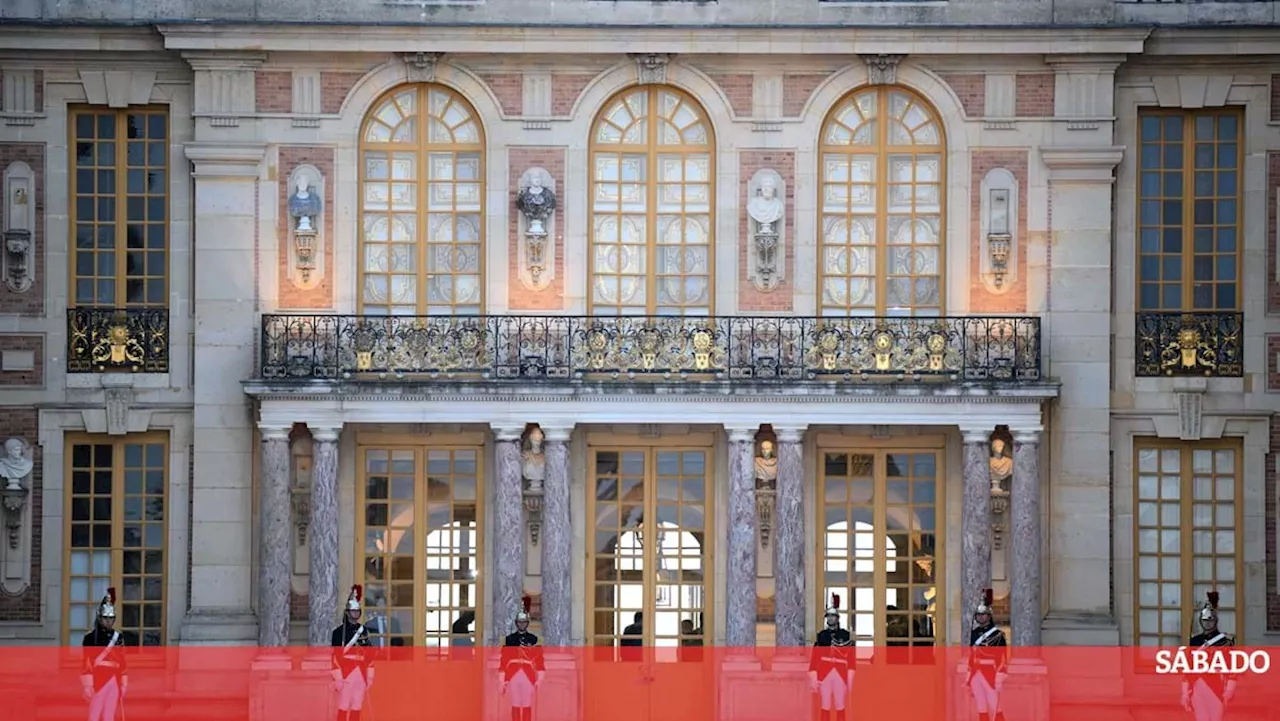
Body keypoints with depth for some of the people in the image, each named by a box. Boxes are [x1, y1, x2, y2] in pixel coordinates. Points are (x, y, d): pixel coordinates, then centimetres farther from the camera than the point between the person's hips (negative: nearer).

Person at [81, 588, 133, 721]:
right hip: (98, 680, -4)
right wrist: (88, 685, -13)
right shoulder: (91, 637, -4)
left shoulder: (119, 637, 11)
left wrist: (124, 684, 11)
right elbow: (87, 663, -7)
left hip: (114, 681, 4)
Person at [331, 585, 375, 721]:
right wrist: (337, 678, -14)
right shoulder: (339, 632, -3)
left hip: (361, 674, 5)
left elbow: (369, 655, 16)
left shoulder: (364, 631, 14)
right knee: (344, 708, -6)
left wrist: (370, 676, 11)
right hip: (346, 674, -5)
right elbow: (336, 656, -8)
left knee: (356, 708, 6)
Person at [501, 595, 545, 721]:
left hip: (528, 676, 0)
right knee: (515, 706, 2)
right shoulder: (509, 639, 8)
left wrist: (539, 679, -5)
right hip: (513, 676, 0)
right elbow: (504, 661, 6)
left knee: (527, 706, 1)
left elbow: (539, 661, 3)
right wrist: (504, 681, 1)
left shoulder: (533, 639, 7)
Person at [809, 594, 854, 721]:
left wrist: (850, 678, -4)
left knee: (840, 706, 3)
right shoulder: (821, 635, 7)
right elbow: (815, 658, 5)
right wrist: (813, 678, -2)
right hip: (824, 675, 1)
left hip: (840, 675, -1)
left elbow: (851, 658, 2)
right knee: (825, 706, 4)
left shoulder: (845, 635, 4)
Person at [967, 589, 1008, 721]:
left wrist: (1000, 677, -15)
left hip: (990, 674, -6)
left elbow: (1003, 657, -10)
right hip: (976, 674, 7)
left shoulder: (997, 634, -6)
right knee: (981, 707, 8)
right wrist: (969, 677, 19)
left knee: (995, 707, -9)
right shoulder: (974, 633, 15)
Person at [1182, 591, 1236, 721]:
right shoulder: (1194, 641, 10)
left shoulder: (1226, 640, 1)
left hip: (1217, 686, -3)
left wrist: (1230, 688, -12)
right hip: (1198, 687, 3)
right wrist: (1185, 692, 6)